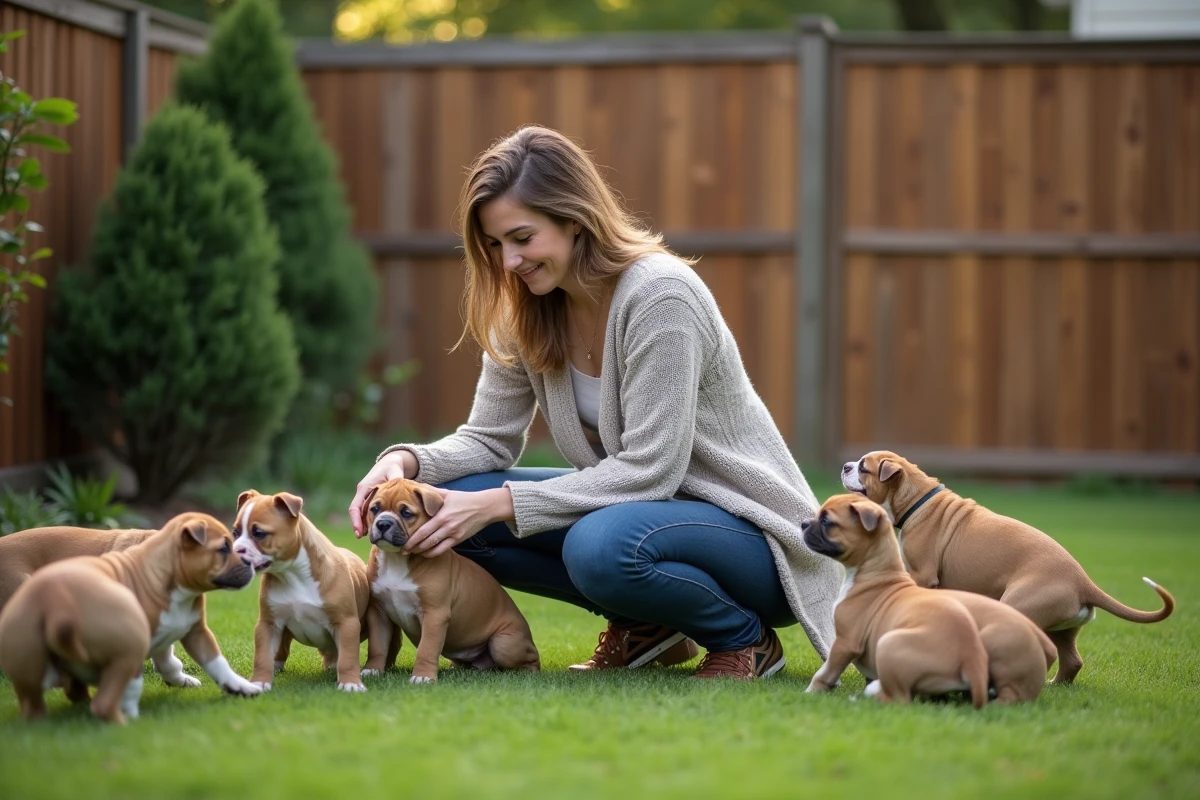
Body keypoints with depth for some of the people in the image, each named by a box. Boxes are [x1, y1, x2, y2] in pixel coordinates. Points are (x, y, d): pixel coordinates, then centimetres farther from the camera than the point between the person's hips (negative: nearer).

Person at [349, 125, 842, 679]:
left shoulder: (660, 294, -23)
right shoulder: (525, 311, 0)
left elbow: (649, 469, -26)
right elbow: (489, 440, 4)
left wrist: (498, 504, -29)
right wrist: (406, 461, -18)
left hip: (748, 531, -8)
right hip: (646, 504, 8)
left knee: (601, 546, -38)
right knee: (452, 502, -9)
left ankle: (745, 638, -7)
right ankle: (642, 627, 5)